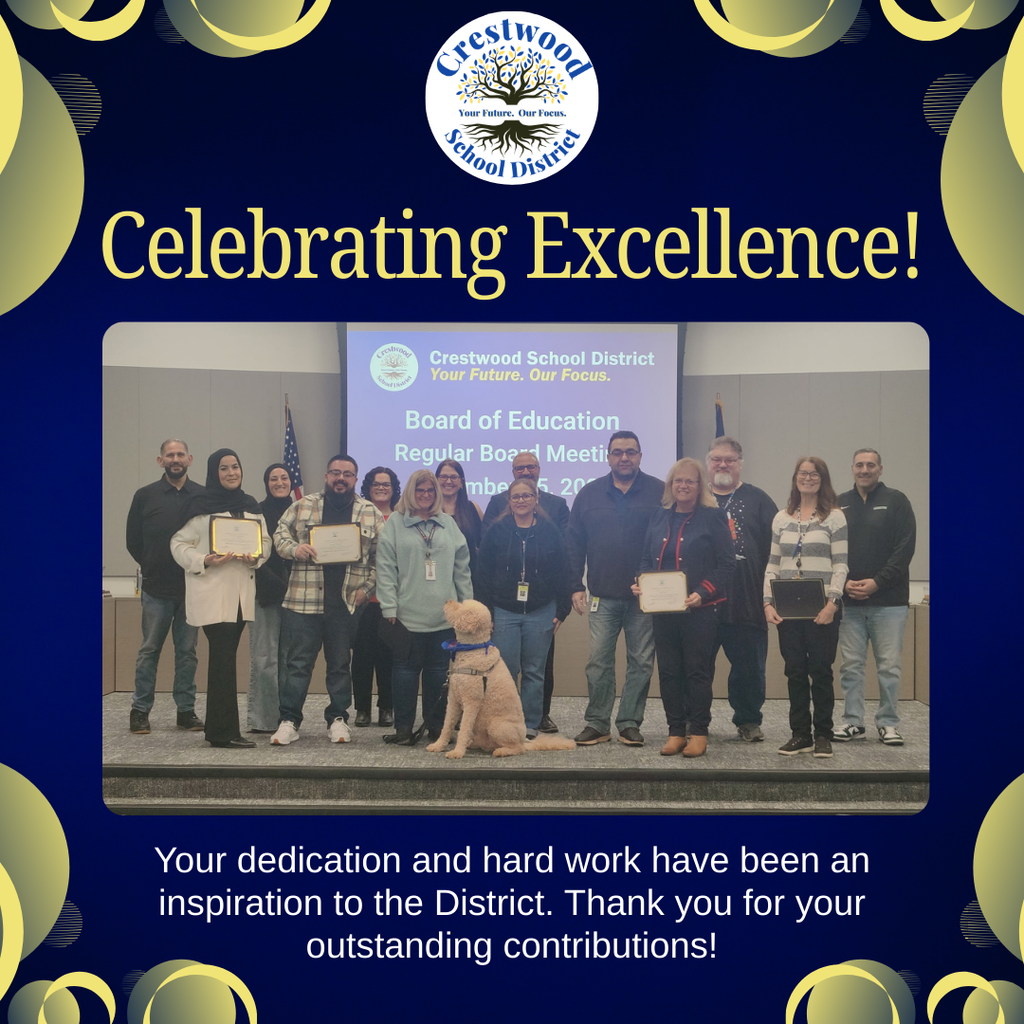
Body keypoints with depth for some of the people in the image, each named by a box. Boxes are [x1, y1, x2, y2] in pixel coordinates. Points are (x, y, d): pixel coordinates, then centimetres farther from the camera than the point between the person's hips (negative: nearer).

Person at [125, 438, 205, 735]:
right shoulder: (145, 496, 2)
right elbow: (133, 541, 7)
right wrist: (153, 567, 7)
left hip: (192, 588, 1)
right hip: (156, 589, -1)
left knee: (187, 651, 7)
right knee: (150, 650, 4)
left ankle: (186, 710, 14)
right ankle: (140, 710, 11)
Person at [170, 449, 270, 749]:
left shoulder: (250, 505, 13)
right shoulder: (200, 506, -3)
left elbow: (265, 540, 16)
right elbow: (179, 544, -3)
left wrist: (256, 555, -5)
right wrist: (204, 561, -19)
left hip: (242, 591, 6)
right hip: (211, 592, -6)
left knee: (224, 658, 10)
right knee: (224, 659, -9)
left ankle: (217, 729, 17)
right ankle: (225, 732, -4)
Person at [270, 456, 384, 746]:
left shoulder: (371, 514, 6)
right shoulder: (303, 506, 7)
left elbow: (381, 556, 6)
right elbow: (280, 533, 10)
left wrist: (367, 588, -3)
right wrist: (293, 548, -11)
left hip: (347, 602, 1)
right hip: (304, 600, 0)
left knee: (340, 663, 10)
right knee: (298, 662, 1)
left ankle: (338, 719, 20)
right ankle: (289, 720, 6)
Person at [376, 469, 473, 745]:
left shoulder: (448, 524, 13)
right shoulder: (395, 523, 4)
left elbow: (462, 567, 13)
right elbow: (385, 567, -2)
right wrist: (389, 606, -8)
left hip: (444, 614, 3)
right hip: (407, 614, -3)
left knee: (438, 670, 5)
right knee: (406, 668, -1)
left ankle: (436, 725, 15)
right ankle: (403, 727, 6)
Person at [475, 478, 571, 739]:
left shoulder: (549, 532, 5)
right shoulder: (496, 532, 3)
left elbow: (561, 573, 6)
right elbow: (483, 573, 2)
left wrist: (562, 610, 1)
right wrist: (485, 612, -4)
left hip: (540, 612, 1)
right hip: (504, 612, -1)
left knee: (534, 671, 5)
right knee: (505, 670, -4)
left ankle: (531, 725, 13)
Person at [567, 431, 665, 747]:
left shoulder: (659, 493, 1)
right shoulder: (590, 493, 8)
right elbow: (574, 543, 10)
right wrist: (575, 586, 4)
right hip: (604, 596, 1)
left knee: (641, 662, 4)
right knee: (598, 662, 1)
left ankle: (629, 723, 13)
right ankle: (597, 724, 11)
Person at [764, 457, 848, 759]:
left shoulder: (834, 517, 0)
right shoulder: (782, 519, 12)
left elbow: (840, 565, -5)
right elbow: (773, 564, 12)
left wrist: (832, 603, -15)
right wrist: (768, 602, 1)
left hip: (821, 609, -4)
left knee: (821, 671, 1)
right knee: (795, 672, 6)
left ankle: (823, 736, 9)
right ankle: (800, 734, 13)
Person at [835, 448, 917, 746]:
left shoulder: (896, 501, 2)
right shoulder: (839, 504, 9)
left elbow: (905, 548, -5)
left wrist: (877, 582, -13)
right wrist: (843, 582, -7)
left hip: (888, 600, -2)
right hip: (849, 600, 2)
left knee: (889, 666, 0)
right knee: (851, 665, 4)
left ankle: (888, 723, 10)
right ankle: (853, 722, 13)